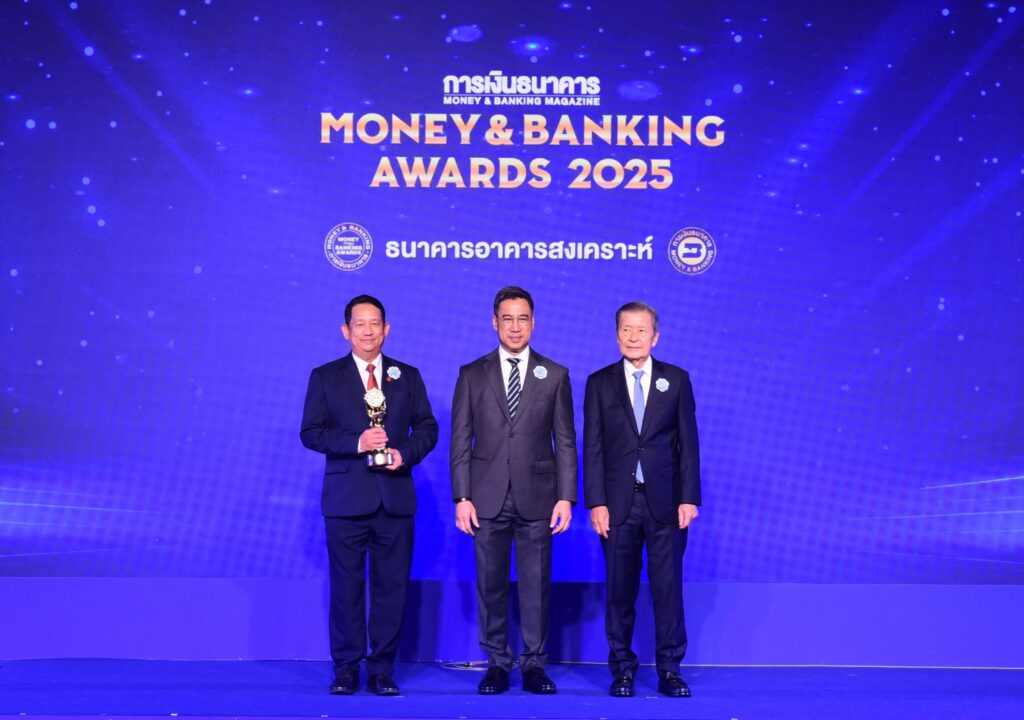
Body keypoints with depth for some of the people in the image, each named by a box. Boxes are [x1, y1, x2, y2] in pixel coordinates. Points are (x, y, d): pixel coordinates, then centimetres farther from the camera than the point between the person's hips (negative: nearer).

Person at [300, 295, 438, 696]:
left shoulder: (407, 376, 12)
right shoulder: (325, 377, 6)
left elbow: (426, 428, 9)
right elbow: (311, 432, -2)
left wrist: (405, 453, -10)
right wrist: (356, 442, -16)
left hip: (395, 498, 2)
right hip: (346, 498, -1)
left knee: (391, 585, 3)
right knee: (346, 585, 2)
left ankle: (383, 670, 12)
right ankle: (346, 669, 12)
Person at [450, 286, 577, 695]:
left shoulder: (555, 376, 6)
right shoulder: (471, 375, 6)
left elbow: (565, 443, 5)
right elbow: (460, 441, 4)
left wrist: (566, 497, -2)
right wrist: (462, 498, -2)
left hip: (536, 498, 0)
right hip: (488, 499, 0)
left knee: (536, 585, 3)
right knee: (491, 585, 5)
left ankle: (534, 665, 13)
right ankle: (497, 664, 16)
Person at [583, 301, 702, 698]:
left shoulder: (676, 379, 6)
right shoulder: (600, 382, 5)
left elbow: (688, 442, 4)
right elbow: (592, 447, 2)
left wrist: (689, 497, -4)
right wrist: (596, 502, -5)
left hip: (664, 501, 0)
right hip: (618, 502, 0)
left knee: (668, 587, 1)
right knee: (620, 589, 4)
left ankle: (670, 670, 10)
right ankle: (622, 669, 15)